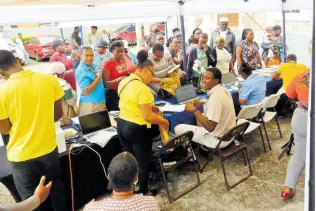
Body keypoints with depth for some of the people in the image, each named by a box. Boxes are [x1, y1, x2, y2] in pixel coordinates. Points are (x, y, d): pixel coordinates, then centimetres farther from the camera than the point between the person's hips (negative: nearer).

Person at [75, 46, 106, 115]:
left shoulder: (92, 66, 7)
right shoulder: (81, 71, -19)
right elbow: (86, 91, -24)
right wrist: (98, 78, -20)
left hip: (100, 102, 9)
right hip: (89, 104, -8)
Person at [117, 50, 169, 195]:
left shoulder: (123, 82, 4)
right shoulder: (142, 88, -24)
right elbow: (147, 116, -24)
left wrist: (148, 106, 13)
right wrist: (163, 122, -10)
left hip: (122, 124, 9)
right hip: (138, 129, -8)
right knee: (142, 162, 10)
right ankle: (143, 192, 27)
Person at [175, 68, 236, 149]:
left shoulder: (215, 96, -28)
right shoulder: (223, 90, 1)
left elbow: (210, 127, -30)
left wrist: (194, 110, -23)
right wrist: (202, 103, 8)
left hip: (219, 139, -9)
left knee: (178, 128, -3)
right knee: (201, 115, 31)